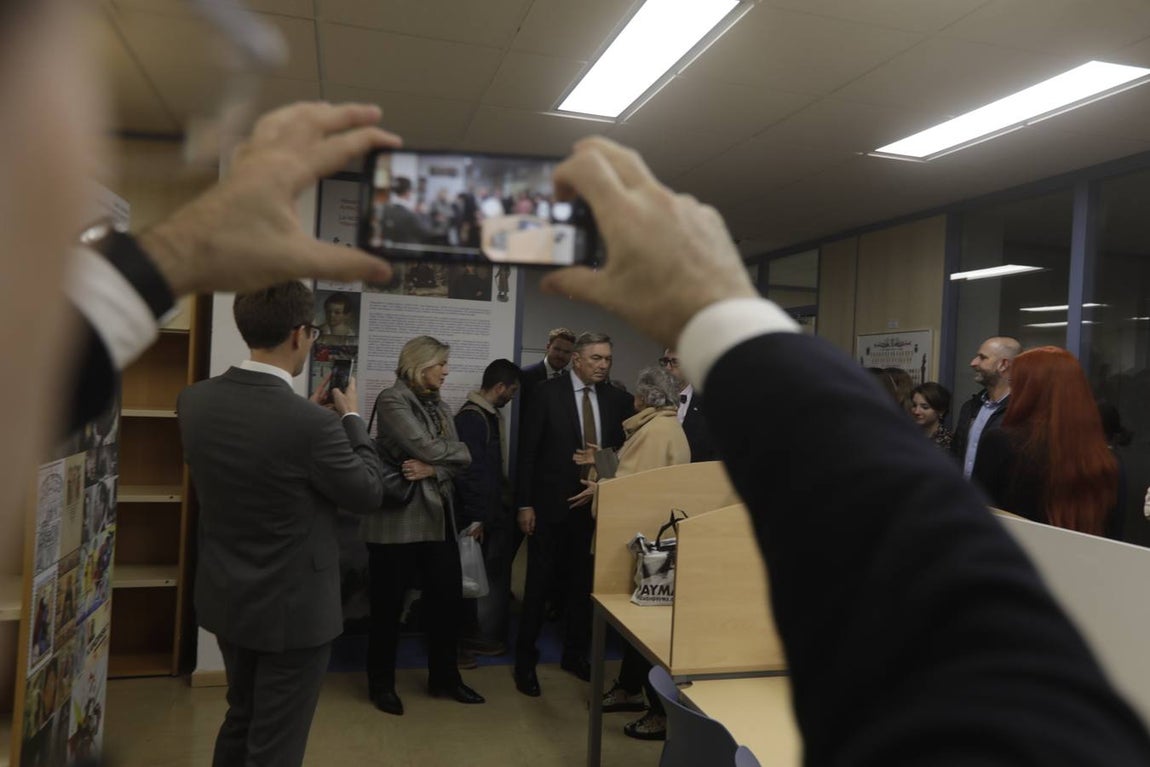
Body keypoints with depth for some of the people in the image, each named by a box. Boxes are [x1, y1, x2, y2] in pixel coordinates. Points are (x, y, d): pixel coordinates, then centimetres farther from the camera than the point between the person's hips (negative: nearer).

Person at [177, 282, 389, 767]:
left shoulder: (194, 400, -8)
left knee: (241, 720, 28)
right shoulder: (310, 423, -28)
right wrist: (350, 418, -1)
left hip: (225, 600, 7)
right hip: (293, 609, -7)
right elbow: (368, 494, -13)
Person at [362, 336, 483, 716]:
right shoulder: (392, 399, -10)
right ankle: (381, 684, 23)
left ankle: (444, 678, 26)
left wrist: (432, 469, -16)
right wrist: (453, 453, -2)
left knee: (447, 597, 11)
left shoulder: (438, 406, 13)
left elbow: (458, 458, 3)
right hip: (398, 517, -7)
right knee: (389, 603, 6)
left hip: (437, 516, 7)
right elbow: (424, 447, -20)